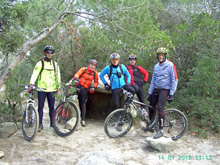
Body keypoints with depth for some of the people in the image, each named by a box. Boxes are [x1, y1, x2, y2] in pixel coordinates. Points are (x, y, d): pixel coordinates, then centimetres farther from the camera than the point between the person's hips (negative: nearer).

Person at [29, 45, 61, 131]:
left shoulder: (55, 64, 12)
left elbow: (57, 76, 15)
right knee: (40, 107, 2)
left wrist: (58, 87, 9)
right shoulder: (40, 63, 1)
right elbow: (35, 74, -11)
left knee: (52, 107, 7)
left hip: (52, 89, 2)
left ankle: (52, 123, 16)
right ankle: (40, 124, 11)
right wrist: (31, 83, -25)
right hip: (41, 89, -2)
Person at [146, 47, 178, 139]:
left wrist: (171, 94, -15)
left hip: (165, 90, -6)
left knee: (160, 107, -19)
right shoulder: (156, 66, 11)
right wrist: (149, 93, 11)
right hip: (156, 89, 6)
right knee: (151, 107, 8)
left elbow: (174, 80, -10)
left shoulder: (170, 65, -8)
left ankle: (161, 131, -11)